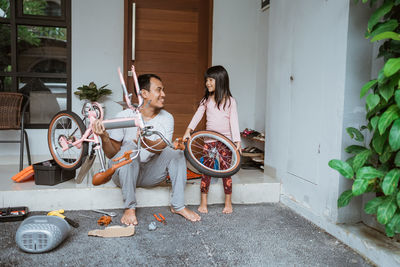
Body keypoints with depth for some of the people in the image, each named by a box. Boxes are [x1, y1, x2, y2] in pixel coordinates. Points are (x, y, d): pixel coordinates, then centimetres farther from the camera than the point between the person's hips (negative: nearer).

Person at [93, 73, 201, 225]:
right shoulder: (124, 116, -13)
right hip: (124, 173, -2)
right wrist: (104, 138, -33)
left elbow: (163, 148, -21)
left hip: (149, 174, 2)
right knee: (130, 148, -31)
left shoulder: (167, 118, -6)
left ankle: (178, 206, -13)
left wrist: (145, 142, -42)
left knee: (176, 151, -19)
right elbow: (111, 154, -11)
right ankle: (130, 208, -21)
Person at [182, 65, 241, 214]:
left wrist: (237, 141, -10)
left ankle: (228, 203, 15)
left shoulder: (229, 101, 0)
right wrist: (189, 130, -12)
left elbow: (234, 121, -3)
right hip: (210, 139, 2)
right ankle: (203, 203, 11)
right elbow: (197, 115, 1)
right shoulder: (206, 100, 8)